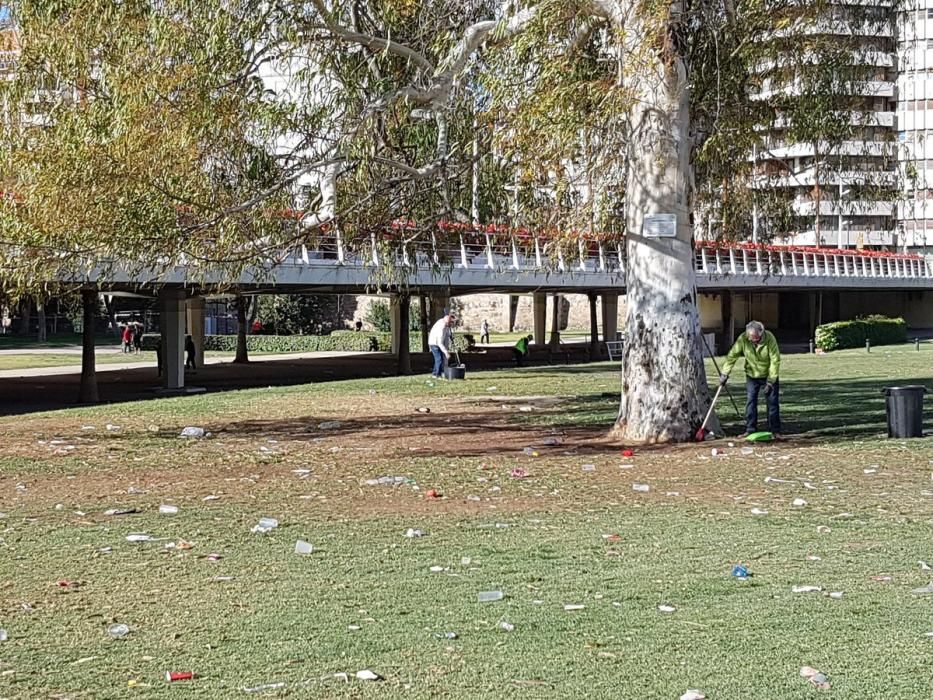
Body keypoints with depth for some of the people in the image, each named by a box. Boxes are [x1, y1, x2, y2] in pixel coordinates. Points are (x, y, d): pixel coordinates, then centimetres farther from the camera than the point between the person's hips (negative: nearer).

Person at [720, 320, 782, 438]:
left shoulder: (769, 338, -25)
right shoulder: (743, 339, -19)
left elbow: (775, 360, -22)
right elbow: (732, 356, -12)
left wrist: (771, 381, -24)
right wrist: (724, 374, -15)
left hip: (769, 375, -2)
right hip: (752, 375, 2)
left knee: (772, 402, -1)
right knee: (750, 402, 0)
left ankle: (775, 430, 6)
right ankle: (750, 429, 6)